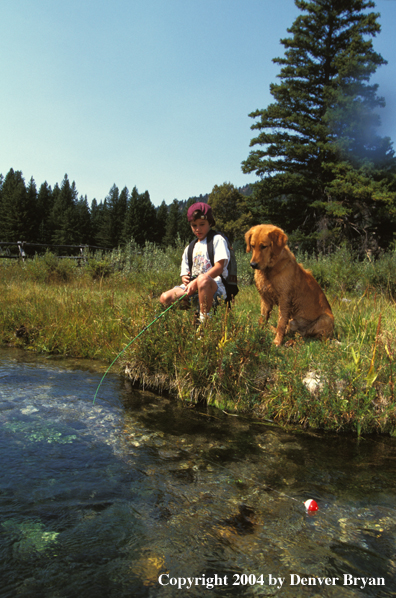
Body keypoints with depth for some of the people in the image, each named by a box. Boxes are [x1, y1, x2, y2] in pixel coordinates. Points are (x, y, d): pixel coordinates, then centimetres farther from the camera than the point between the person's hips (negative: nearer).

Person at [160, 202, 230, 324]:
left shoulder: (217, 240, 5)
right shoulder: (189, 249, 23)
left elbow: (219, 267, -9)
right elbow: (185, 274, 21)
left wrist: (196, 282, -18)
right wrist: (185, 279, -7)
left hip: (215, 287, -6)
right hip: (193, 288, 6)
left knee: (203, 279, -42)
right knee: (165, 298, -17)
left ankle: (204, 320, -30)